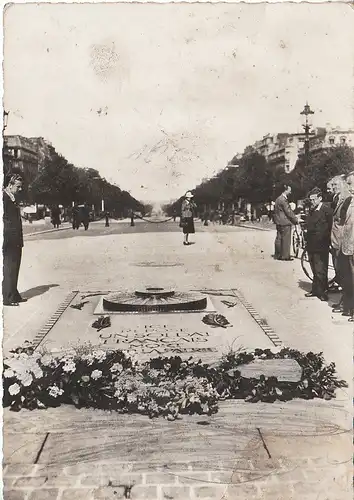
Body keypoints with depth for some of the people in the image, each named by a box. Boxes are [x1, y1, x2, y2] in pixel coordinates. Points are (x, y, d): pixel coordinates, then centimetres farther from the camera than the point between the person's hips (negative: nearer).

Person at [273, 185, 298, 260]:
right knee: (286, 240, -3)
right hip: (285, 223, -10)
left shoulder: (278, 199, 15)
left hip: (279, 222, 10)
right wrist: (296, 220, -10)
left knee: (279, 239, 13)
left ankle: (277, 255, 19)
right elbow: (288, 212, -18)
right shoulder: (283, 200, -17)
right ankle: (285, 256, 1)